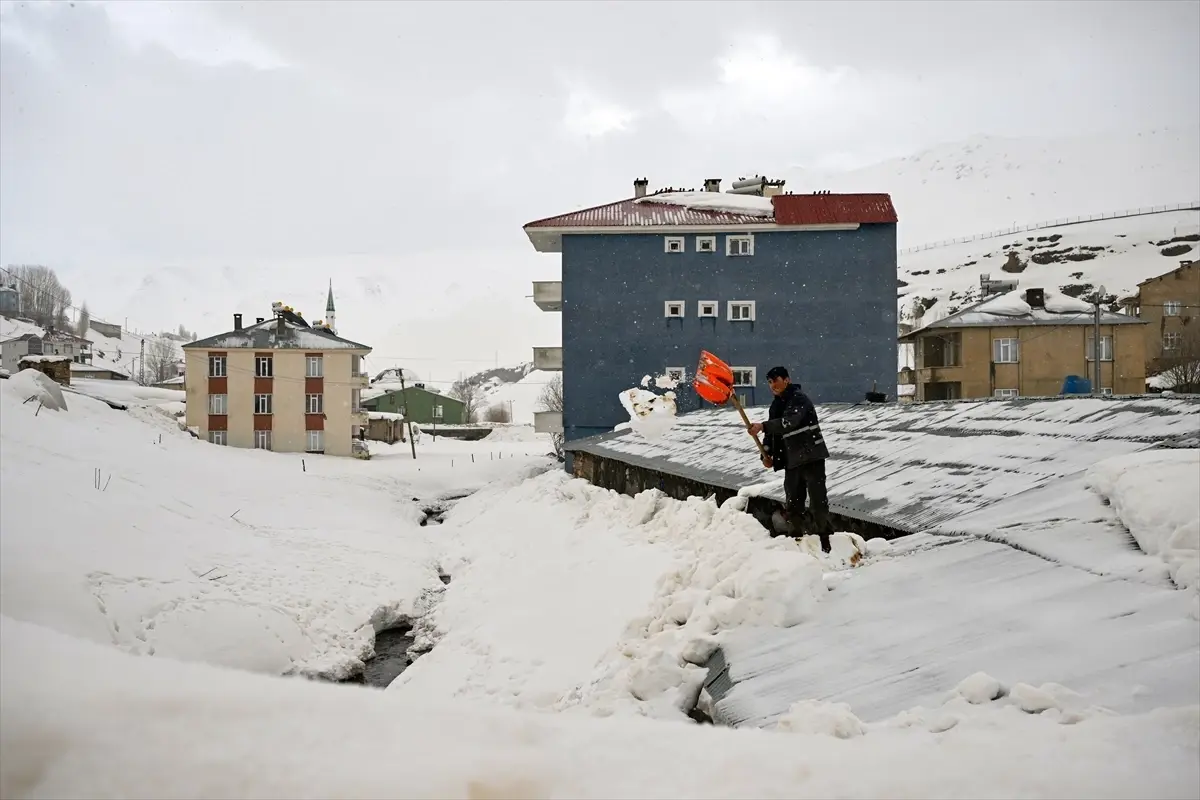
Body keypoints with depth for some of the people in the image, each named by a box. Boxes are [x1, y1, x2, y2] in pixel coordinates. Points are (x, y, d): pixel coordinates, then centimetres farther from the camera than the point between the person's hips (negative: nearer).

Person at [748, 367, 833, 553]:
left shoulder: (799, 399, -12)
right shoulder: (776, 405, 14)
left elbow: (789, 422, -30)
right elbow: (772, 433, 17)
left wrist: (763, 426, -38)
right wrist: (767, 454, 1)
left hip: (811, 458, -8)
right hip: (792, 461, 8)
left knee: (817, 501, -7)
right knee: (793, 503, 10)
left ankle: (825, 541, -2)